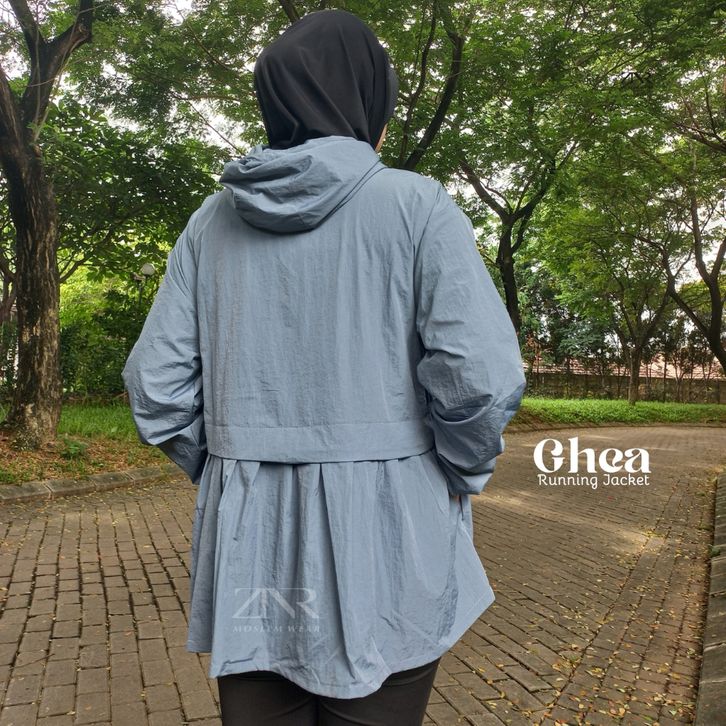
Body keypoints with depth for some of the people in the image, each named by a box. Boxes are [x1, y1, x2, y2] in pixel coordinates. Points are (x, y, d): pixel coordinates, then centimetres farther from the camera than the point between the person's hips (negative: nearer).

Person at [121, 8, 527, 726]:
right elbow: (481, 376, -17)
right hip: (385, 546, -3)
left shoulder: (213, 219, 3)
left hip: (244, 545, 4)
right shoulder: (415, 204, -8)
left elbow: (156, 384, 1)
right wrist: (460, 478, 1)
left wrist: (228, 473, 14)